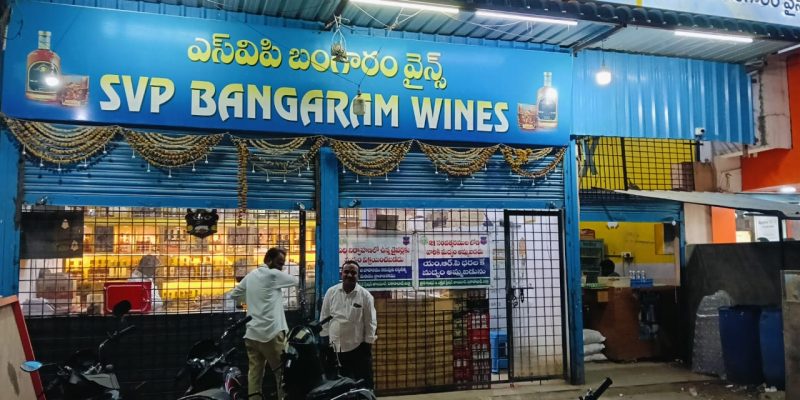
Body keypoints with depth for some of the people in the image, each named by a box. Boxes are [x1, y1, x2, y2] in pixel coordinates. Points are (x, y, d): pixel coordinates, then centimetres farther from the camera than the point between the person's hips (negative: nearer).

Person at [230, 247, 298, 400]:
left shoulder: (250, 276, 15)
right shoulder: (273, 274, -6)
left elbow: (234, 294, 24)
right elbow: (296, 281, 5)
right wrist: (281, 272, 21)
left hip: (251, 333, 7)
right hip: (271, 333, -7)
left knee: (255, 372, 5)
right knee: (282, 371, -1)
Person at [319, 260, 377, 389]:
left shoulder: (365, 295, -6)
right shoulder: (331, 292, 0)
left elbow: (370, 322, -3)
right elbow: (324, 318, 6)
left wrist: (367, 345, -5)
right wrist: (324, 340, 3)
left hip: (358, 348, -2)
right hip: (335, 347, 2)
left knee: (364, 384, 3)